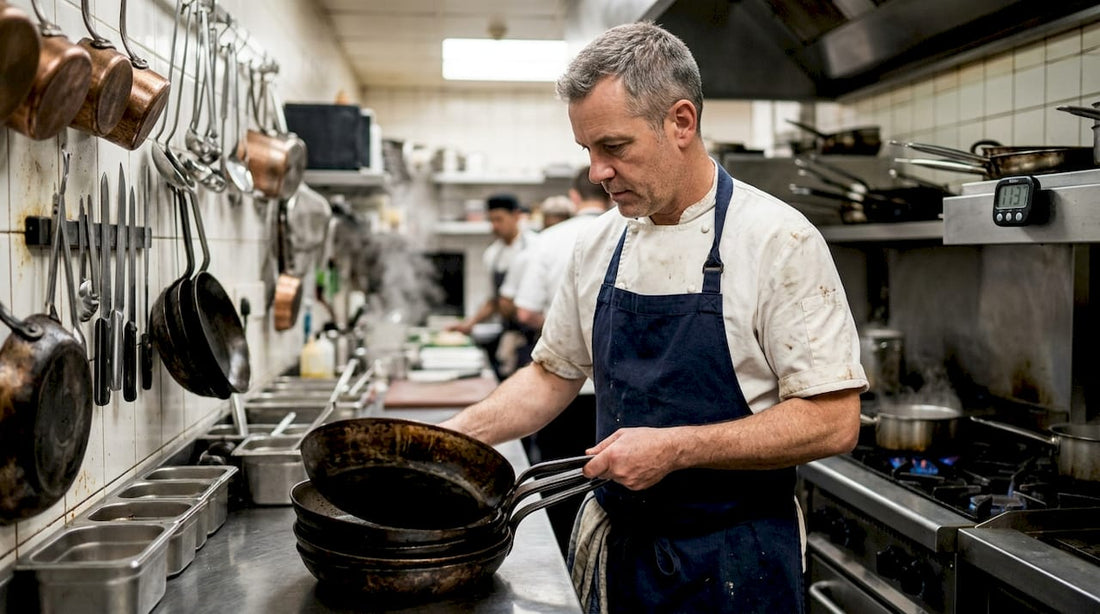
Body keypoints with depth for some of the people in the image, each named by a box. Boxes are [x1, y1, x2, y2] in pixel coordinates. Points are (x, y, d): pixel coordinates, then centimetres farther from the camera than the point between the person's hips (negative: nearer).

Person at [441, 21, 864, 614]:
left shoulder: (777, 240, -15)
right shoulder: (599, 244, 3)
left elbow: (832, 421, -18)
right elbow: (553, 375, 14)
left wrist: (674, 448, -23)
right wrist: (457, 433, 1)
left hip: (731, 564, -5)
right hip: (615, 543, 5)